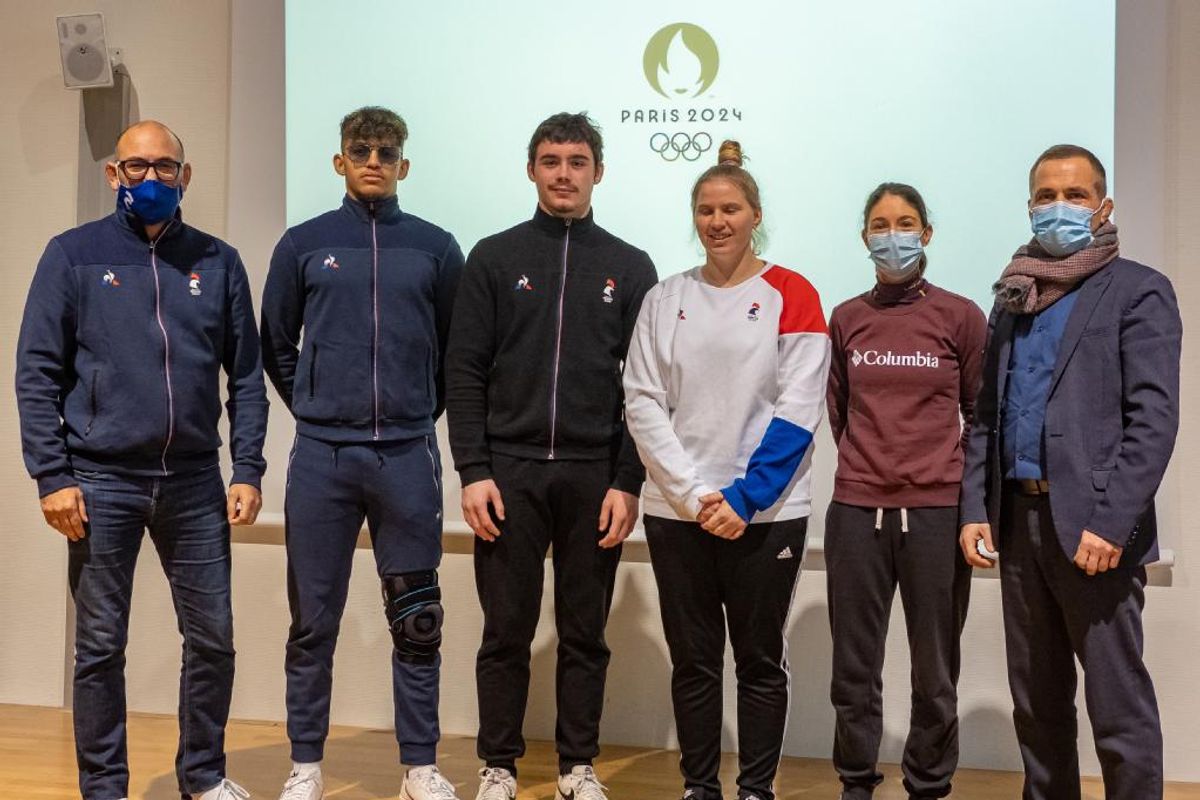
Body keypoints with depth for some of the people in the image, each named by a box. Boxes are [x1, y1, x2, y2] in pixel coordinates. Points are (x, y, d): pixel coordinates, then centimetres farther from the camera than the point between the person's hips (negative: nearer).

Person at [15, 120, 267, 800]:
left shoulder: (219, 262, 7)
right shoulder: (74, 255, 2)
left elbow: (247, 377, 7)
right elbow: (37, 374, -1)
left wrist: (248, 472, 0)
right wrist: (52, 477, -8)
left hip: (196, 482, 2)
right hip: (102, 482, -2)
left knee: (213, 639, 8)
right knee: (101, 647, 7)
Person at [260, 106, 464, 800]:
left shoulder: (435, 247, 6)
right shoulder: (304, 244, 6)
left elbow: (456, 351, 12)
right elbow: (277, 347, 13)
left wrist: (421, 413, 9)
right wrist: (315, 409, 9)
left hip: (409, 456, 0)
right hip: (321, 455, 0)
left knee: (417, 619, 5)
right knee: (313, 620, 6)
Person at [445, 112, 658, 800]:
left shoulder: (630, 268, 6)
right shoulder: (495, 258, 5)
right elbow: (465, 374, 1)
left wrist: (628, 482, -5)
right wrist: (473, 472, -7)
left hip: (594, 475, 1)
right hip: (510, 471, 0)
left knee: (586, 634, 8)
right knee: (507, 631, 6)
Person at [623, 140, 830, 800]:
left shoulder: (792, 297, -1)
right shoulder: (664, 300, 6)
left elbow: (796, 413, -7)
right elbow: (642, 404, 0)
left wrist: (744, 497, -15)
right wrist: (695, 495, -11)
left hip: (766, 514, -2)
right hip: (677, 511, 2)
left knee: (761, 660, 8)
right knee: (693, 661, 10)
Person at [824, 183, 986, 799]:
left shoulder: (960, 316, 1)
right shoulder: (846, 319, 8)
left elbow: (982, 413, 8)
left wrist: (966, 485, 6)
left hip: (936, 512, -2)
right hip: (856, 511, 2)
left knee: (935, 670, 4)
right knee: (854, 666, 6)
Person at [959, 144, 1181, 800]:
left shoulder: (1136, 292, -2)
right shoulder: (1014, 299, 16)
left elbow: (1153, 419, -10)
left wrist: (1110, 524, -18)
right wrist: (975, 510, 6)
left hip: (1091, 525, -6)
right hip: (1019, 521, 6)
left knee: (1117, 707, -1)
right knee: (1036, 703, 13)